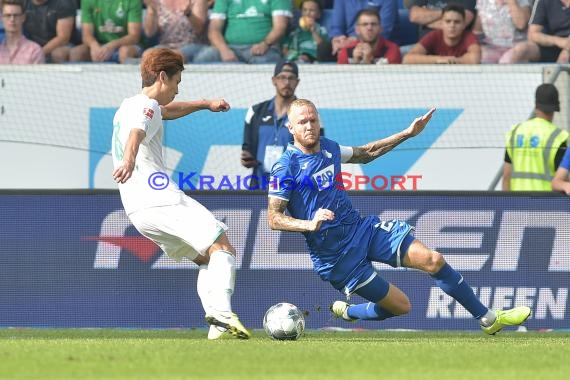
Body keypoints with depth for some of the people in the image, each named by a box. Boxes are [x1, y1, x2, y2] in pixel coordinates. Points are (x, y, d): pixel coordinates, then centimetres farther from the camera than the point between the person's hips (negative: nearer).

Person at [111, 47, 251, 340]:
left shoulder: (129, 105, 26)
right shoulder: (146, 106, -5)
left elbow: (167, 111, 47)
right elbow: (136, 132, -29)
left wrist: (204, 104, 58)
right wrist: (129, 159, -50)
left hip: (136, 210, 10)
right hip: (160, 199, -10)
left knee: (205, 258, 15)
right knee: (222, 247, -11)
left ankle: (217, 326, 0)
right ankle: (221, 311, -32)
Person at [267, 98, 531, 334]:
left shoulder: (328, 148, 6)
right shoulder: (286, 168, -15)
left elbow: (366, 153, 25)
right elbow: (273, 218, -17)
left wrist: (407, 134, 22)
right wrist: (310, 224, -34)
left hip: (361, 228, 6)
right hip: (335, 256, -6)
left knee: (433, 260, -7)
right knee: (400, 305, -6)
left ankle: (489, 319, 5)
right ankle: (346, 312, 23)